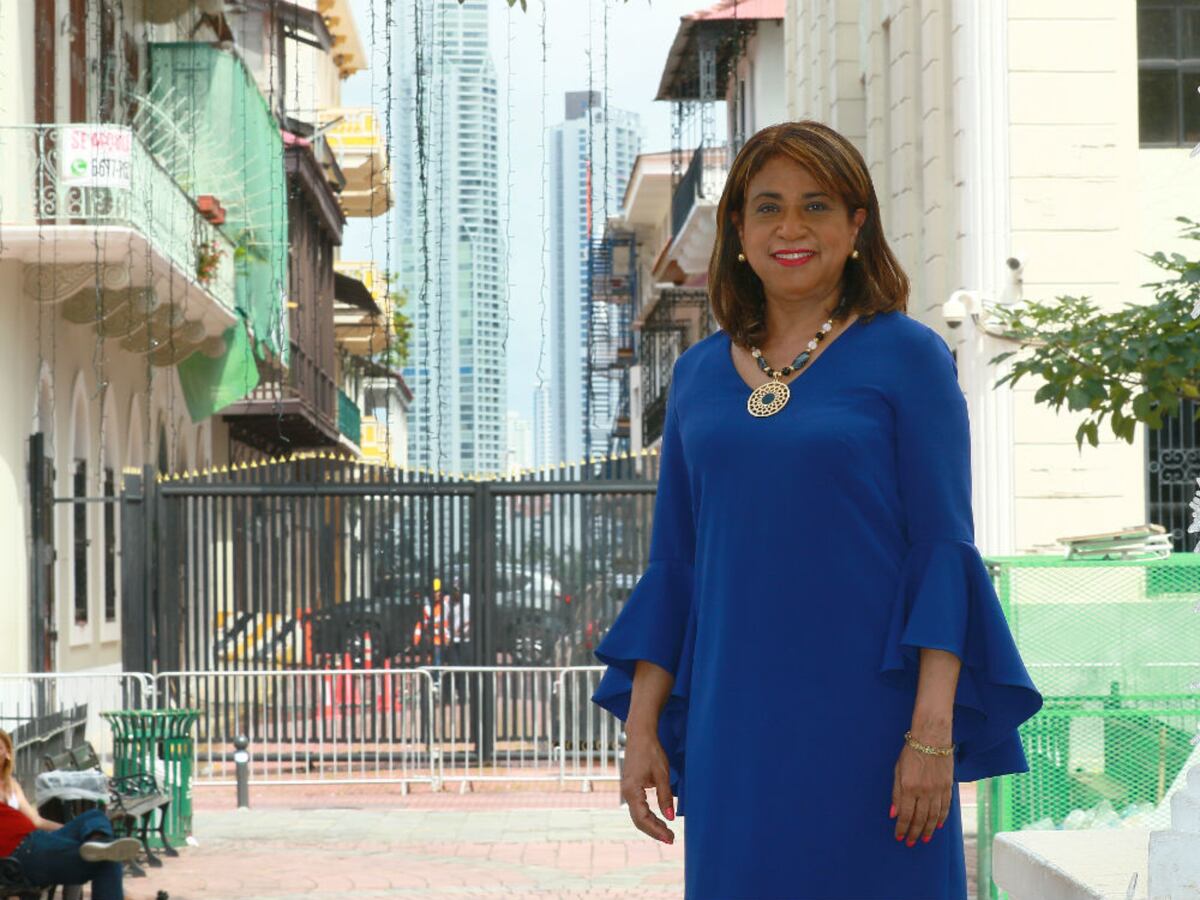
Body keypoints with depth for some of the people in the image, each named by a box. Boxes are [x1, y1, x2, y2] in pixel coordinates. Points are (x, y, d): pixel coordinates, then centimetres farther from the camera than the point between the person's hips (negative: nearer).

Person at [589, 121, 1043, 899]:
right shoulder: (701, 374, 11)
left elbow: (944, 550, -7)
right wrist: (641, 729, 7)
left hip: (865, 717, -4)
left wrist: (933, 732, -14)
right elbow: (673, 566, 13)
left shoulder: (907, 357, -2)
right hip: (735, 727, 4)